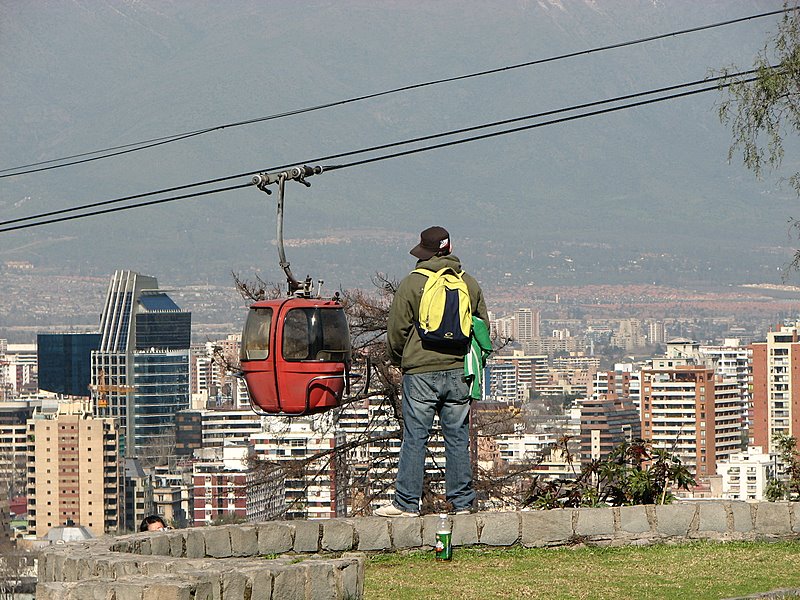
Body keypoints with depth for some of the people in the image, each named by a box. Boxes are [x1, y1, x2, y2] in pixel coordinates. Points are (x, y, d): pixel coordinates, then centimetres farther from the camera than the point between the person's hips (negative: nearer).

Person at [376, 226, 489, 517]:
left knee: (414, 437, -1)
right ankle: (462, 502, 8)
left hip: (420, 372, -4)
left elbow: (396, 332, -2)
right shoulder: (469, 284, 8)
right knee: (458, 438, 7)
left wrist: (400, 361, 16)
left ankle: (407, 502, -1)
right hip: (459, 372, 4)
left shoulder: (411, 284, -5)